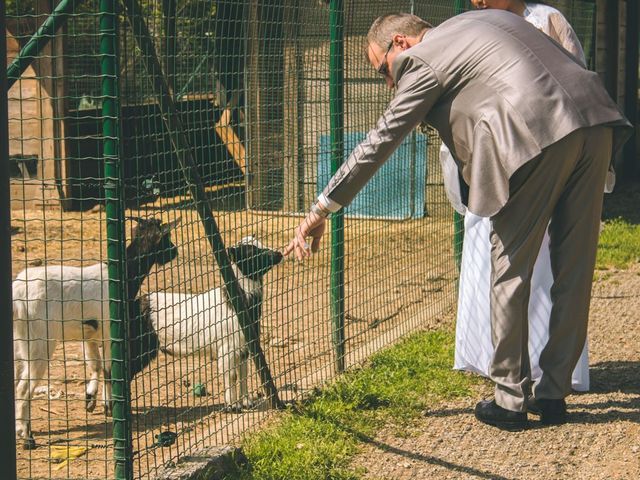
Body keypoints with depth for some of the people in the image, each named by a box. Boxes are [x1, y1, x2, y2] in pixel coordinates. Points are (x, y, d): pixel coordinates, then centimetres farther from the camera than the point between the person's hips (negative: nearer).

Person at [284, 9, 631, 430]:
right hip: (596, 122, 8)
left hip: (538, 135, -7)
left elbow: (377, 144, 8)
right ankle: (554, 395, 20)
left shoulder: (422, 60, 7)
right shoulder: (489, 19, 29)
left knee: (512, 270, 6)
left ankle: (510, 400, 11)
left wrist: (320, 212, 14)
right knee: (574, 271, 12)